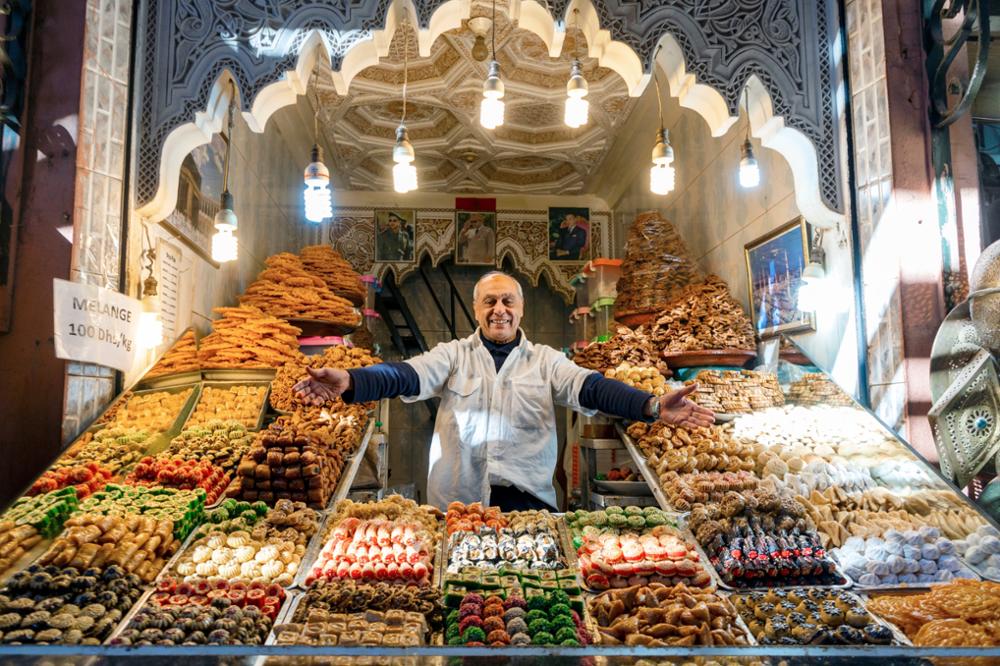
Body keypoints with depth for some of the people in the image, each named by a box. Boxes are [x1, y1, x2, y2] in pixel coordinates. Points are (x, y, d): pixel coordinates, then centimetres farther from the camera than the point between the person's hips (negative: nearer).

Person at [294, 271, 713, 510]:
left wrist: (652, 407, -23)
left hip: (528, 499, 0)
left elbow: (590, 388, -6)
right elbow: (407, 376, -8)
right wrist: (350, 383, -28)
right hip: (456, 502, 0)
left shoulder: (546, 360, 8)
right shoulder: (453, 355, 7)